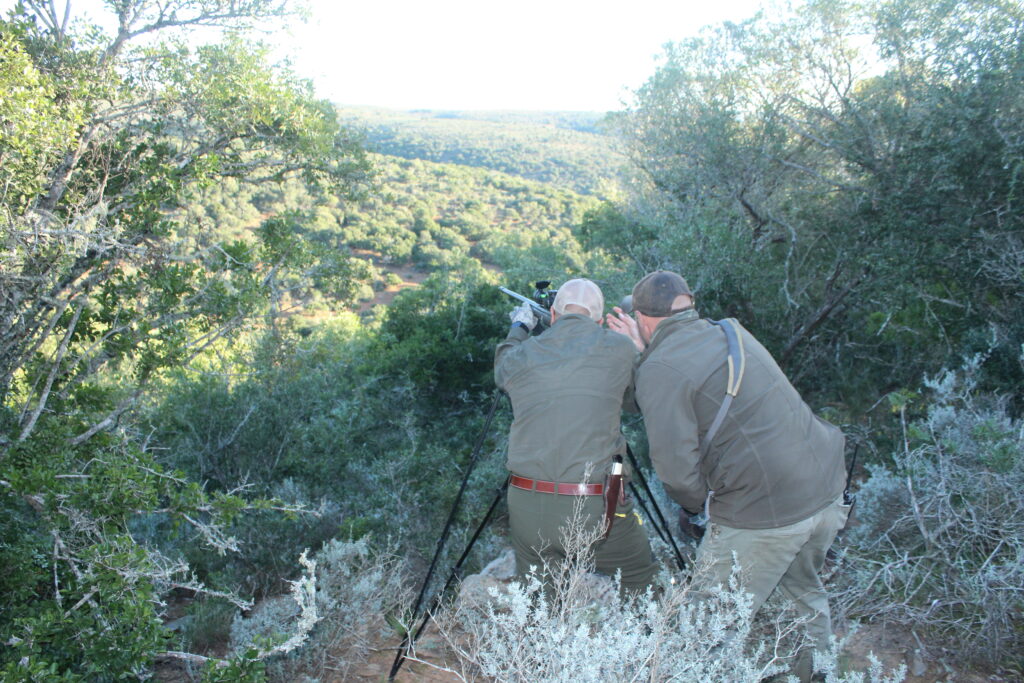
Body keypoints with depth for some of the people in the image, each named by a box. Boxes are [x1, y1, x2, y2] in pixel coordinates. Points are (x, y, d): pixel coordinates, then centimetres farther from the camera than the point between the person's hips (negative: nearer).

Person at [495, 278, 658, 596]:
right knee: (641, 583, 21)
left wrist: (519, 328, 44)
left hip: (526, 506, 3)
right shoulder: (618, 349, -4)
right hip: (596, 509, -2)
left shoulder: (520, 356, 1)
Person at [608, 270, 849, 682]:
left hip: (763, 514, -8)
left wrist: (697, 503, 0)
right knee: (805, 591, 32)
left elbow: (674, 463, -19)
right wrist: (646, 350, 21)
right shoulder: (733, 332, 9)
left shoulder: (659, 370, -13)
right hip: (828, 492, 8)